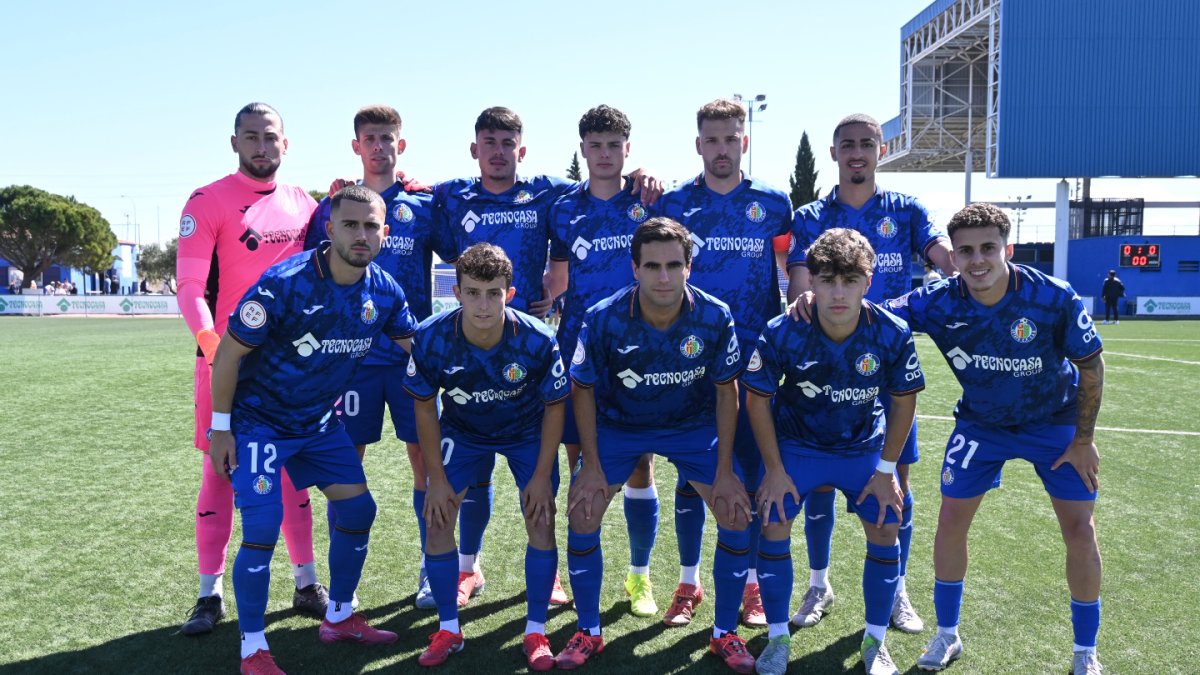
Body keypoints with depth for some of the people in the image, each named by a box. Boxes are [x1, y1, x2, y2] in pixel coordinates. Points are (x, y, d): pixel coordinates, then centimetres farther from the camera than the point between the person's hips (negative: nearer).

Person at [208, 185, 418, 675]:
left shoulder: (384, 292, -8)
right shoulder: (284, 284, -25)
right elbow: (229, 353, -17)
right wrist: (220, 427, -14)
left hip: (320, 422, 6)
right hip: (258, 421, -6)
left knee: (358, 509, 6)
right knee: (262, 529, -11)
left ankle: (339, 618, 27)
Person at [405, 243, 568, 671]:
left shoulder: (538, 340, -32)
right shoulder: (430, 339, -29)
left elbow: (554, 406, -15)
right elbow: (424, 406, -12)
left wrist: (542, 476, -14)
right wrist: (437, 478, -10)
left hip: (528, 431, -1)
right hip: (462, 431, 1)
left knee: (541, 521, -9)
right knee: (436, 520, -6)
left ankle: (536, 632, 10)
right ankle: (448, 630, 13)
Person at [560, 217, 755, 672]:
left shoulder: (715, 317, -24)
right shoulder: (603, 319, -26)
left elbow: (726, 391, -10)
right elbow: (583, 390, -11)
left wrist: (724, 471, -10)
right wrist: (592, 466, -12)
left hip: (694, 425, 1)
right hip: (617, 425, 0)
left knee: (739, 516, -8)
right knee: (582, 516, -9)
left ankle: (725, 634, 14)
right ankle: (588, 634, 14)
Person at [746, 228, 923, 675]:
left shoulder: (892, 334, -23)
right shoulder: (783, 333, -27)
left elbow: (904, 400, -7)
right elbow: (757, 398, -13)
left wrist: (886, 470, -6)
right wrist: (774, 469, -11)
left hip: (865, 446, 1)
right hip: (795, 443, -1)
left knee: (886, 530, -5)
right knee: (774, 525, -11)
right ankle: (778, 639, 10)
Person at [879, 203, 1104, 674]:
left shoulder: (1055, 298, -27)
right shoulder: (938, 303, -24)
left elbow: (1091, 364, -13)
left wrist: (1084, 439, -10)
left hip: (1056, 421, -1)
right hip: (980, 423, 2)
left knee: (1079, 531, -4)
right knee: (951, 521, -2)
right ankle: (947, 635, 19)